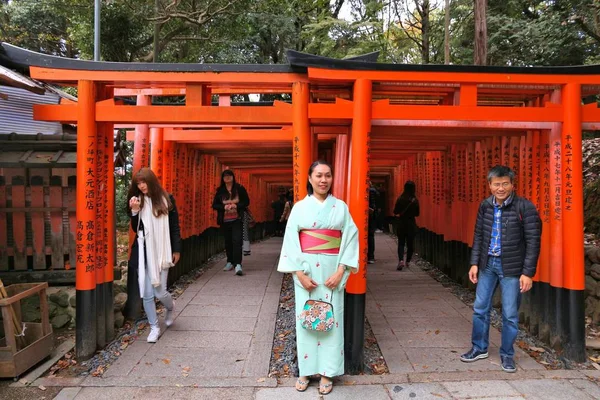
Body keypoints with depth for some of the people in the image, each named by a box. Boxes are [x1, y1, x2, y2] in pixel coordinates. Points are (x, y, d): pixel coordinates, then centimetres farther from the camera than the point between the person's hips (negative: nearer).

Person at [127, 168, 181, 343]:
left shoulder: (166, 199, -1)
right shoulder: (137, 200, 4)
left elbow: (175, 226, 3)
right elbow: (135, 229, 6)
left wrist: (176, 249, 1)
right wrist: (134, 211, -11)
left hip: (161, 251, -2)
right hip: (142, 251, 3)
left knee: (160, 292, -3)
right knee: (146, 294, 4)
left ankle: (171, 308, 31)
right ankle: (154, 327, 20)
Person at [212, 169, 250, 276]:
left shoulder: (239, 188, -1)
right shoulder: (220, 191, 5)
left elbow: (246, 202, 1)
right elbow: (214, 205, 6)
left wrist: (236, 205, -15)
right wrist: (224, 207, -13)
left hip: (237, 220, -3)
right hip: (224, 221, 3)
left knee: (237, 241, -12)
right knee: (228, 241, 11)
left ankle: (238, 264, -15)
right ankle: (230, 262, 26)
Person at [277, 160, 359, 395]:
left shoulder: (341, 207, 1)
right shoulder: (300, 207, 0)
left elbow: (350, 239, -2)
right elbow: (291, 241, -2)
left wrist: (340, 271, -10)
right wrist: (299, 273, -10)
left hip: (332, 271, 0)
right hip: (306, 270, 0)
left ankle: (327, 372, 19)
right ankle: (306, 370, 22)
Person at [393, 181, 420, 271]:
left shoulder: (400, 199, -10)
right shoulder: (415, 200, -8)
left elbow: (395, 212, -4)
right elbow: (417, 213, 1)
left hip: (401, 224, -1)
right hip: (411, 224, 1)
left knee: (401, 243, 5)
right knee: (410, 243, 14)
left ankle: (401, 260, -15)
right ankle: (408, 261, 22)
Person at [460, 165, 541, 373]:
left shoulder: (525, 207, -13)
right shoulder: (485, 206, 2)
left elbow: (533, 242, -12)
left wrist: (528, 272, -14)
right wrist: (475, 263, 5)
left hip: (511, 267, -4)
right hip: (487, 264, 5)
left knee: (510, 314, 5)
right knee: (480, 308, 11)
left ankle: (507, 355, 24)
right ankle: (479, 348, 28)